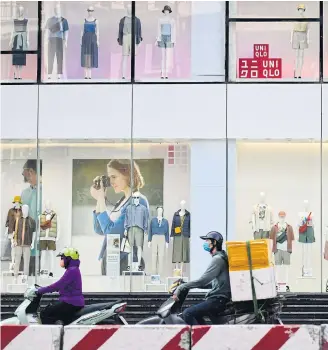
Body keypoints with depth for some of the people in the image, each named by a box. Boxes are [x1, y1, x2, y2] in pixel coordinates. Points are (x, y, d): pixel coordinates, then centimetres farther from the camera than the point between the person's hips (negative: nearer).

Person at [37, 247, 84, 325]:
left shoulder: (72, 270, -15)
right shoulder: (73, 270, 18)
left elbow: (59, 285, -21)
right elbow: (61, 285, 24)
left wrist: (41, 291, -16)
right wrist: (44, 289, 19)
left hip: (71, 303, -11)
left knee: (44, 314, -14)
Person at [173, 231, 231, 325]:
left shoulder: (218, 259, -13)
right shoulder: (218, 258, 20)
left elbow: (202, 281, -20)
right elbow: (209, 282, 24)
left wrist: (181, 287, -18)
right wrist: (186, 285, 19)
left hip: (218, 299, -11)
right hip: (218, 297, 11)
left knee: (187, 314, -19)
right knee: (195, 313, 25)